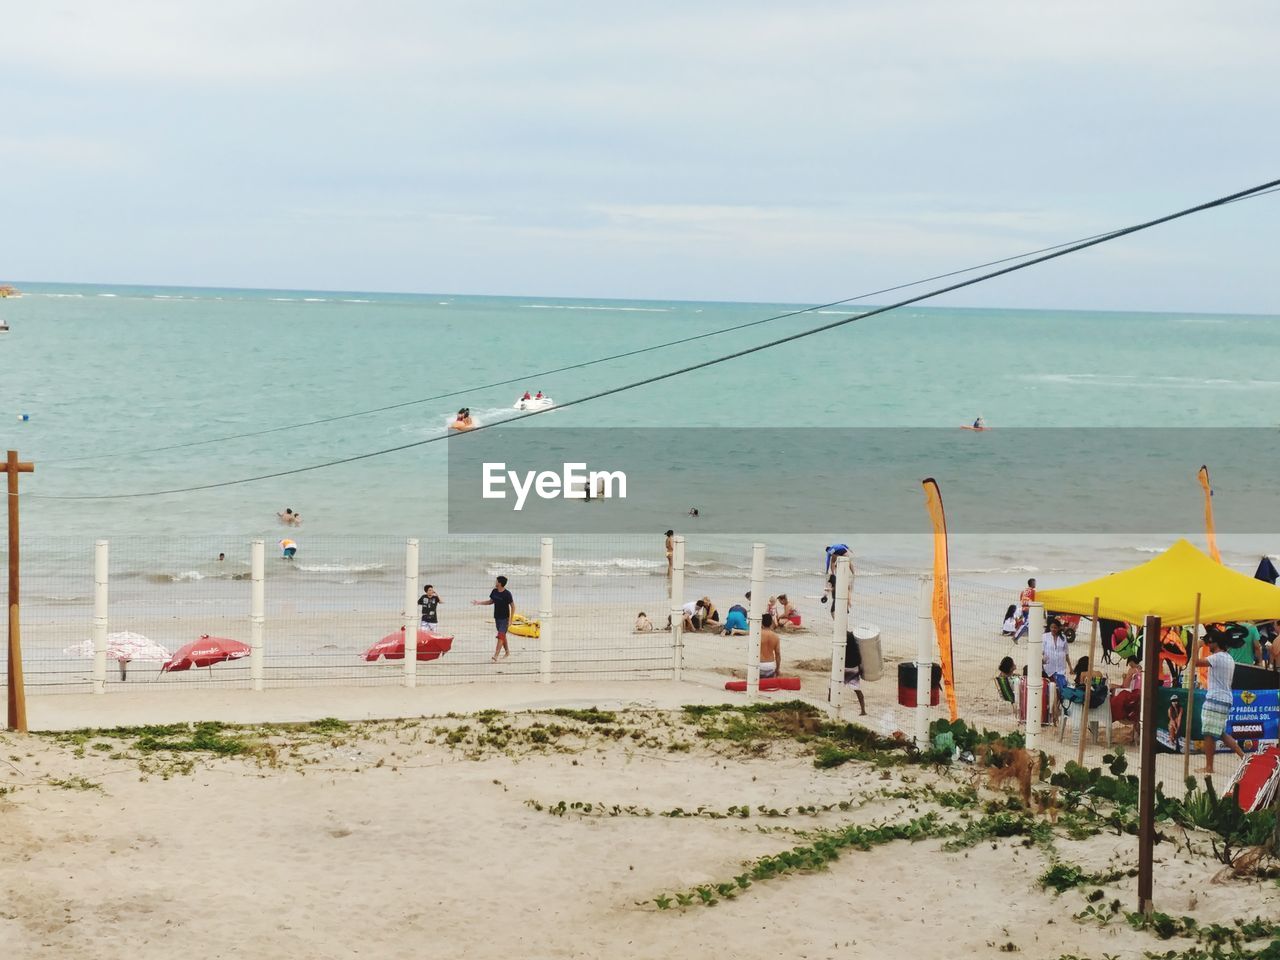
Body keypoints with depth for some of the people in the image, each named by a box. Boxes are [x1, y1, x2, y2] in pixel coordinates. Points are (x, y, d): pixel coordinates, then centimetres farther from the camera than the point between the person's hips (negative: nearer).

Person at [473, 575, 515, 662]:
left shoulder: (507, 594, -18)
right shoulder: (494, 591, 1)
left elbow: (513, 606, -13)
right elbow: (491, 602, 17)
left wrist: (510, 620, -15)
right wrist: (479, 603, 8)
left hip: (504, 618, -7)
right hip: (497, 617, 7)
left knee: (500, 636, -12)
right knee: (503, 635, 17)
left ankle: (495, 656, -19)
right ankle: (507, 651, 32)